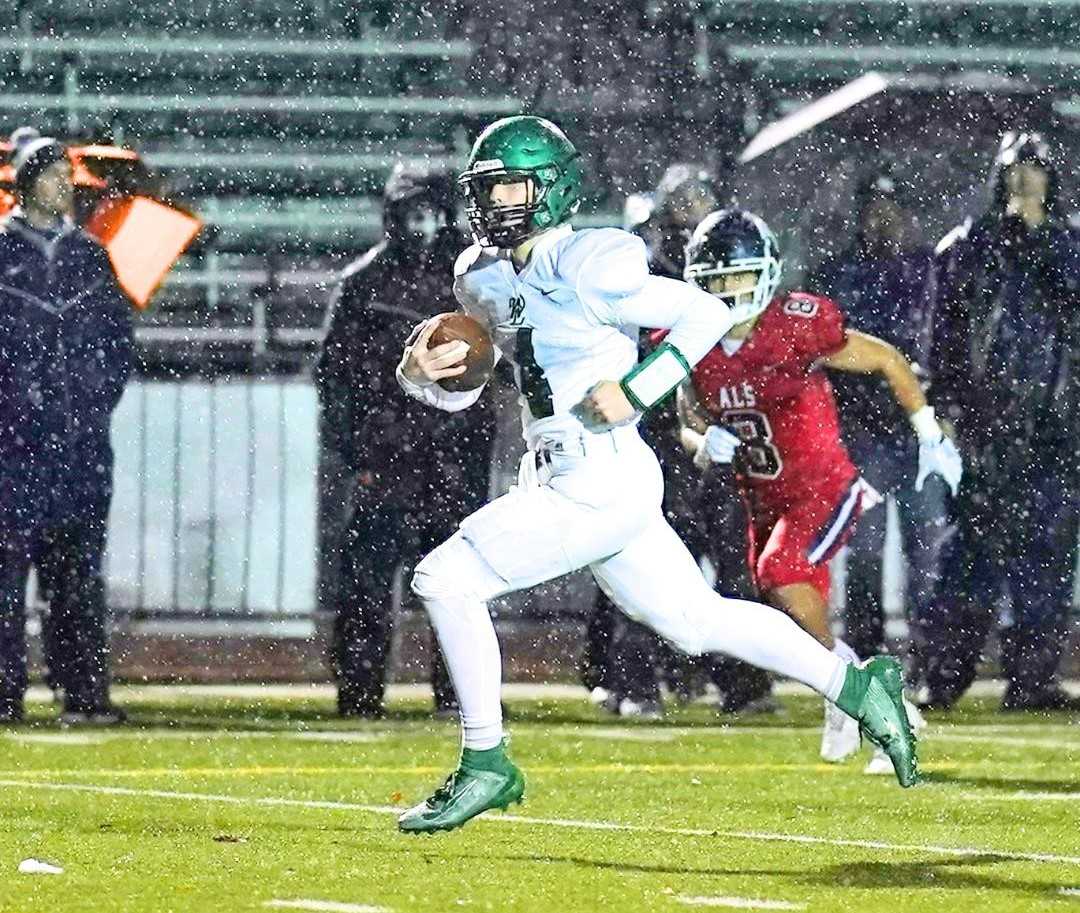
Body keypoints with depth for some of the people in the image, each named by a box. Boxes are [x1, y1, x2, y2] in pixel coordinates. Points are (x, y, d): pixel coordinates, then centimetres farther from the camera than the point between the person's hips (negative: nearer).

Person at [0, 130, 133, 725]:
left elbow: (119, 338, 18)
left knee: (80, 569, 3)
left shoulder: (89, 255, 14)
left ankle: (85, 693, 5)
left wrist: (99, 398, 6)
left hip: (81, 434, 4)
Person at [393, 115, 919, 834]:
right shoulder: (480, 277, 11)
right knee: (694, 621, 16)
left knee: (447, 580, -12)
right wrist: (422, 369, -2)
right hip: (561, 477, 9)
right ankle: (857, 686, 26)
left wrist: (634, 390, -20)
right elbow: (459, 390, 20)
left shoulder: (586, 267, -14)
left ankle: (486, 764, -4)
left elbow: (708, 315, -12)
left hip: (600, 483, -9)